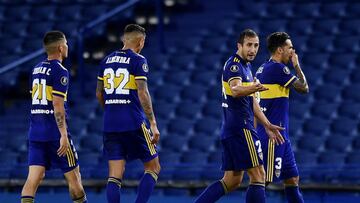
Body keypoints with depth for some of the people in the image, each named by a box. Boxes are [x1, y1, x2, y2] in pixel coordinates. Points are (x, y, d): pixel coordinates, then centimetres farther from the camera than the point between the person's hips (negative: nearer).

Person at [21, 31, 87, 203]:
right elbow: (57, 104, -17)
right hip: (54, 132, -7)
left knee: (34, 177, -2)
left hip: (35, 131, 7)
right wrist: (64, 135, -19)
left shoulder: (36, 69, 14)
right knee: (73, 176, 6)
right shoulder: (60, 71, -10)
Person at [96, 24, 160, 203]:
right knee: (153, 168, 8)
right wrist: (153, 124, -12)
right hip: (134, 123, -5)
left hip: (110, 124, 5)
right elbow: (142, 93, -13)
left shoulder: (107, 61, 13)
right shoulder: (138, 60, -5)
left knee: (115, 175, 3)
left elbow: (99, 94, 19)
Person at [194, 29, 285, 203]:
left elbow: (251, 102, 27)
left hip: (230, 130, 10)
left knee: (231, 181, 9)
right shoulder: (234, 64, -11)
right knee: (258, 175, -9)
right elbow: (235, 90, -33)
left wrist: (268, 125, 27)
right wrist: (251, 89, -53)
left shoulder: (246, 66, 19)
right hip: (241, 128, -10)